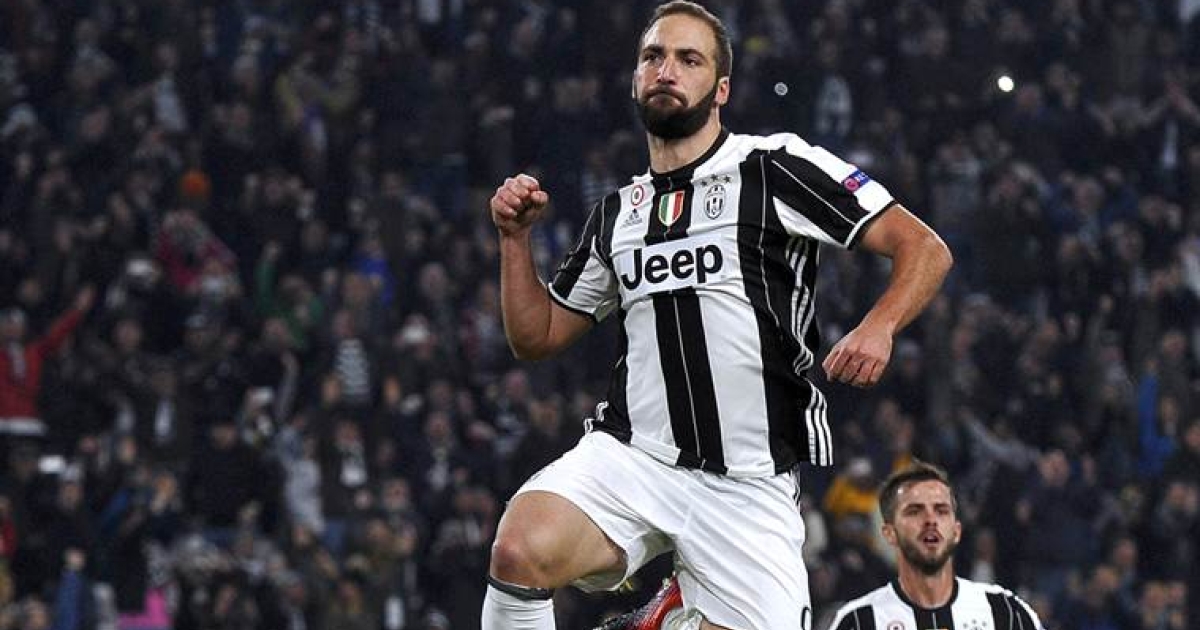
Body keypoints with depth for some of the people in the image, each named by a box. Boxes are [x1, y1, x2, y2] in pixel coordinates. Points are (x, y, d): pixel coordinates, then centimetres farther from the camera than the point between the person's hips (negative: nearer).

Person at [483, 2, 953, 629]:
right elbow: (535, 337, 26)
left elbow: (924, 249, -3)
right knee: (521, 551, -27)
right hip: (627, 455, 2)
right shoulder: (616, 214, 18)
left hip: (748, 484, -2)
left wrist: (879, 327, -22)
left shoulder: (776, 167, 1)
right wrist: (515, 236, 11)